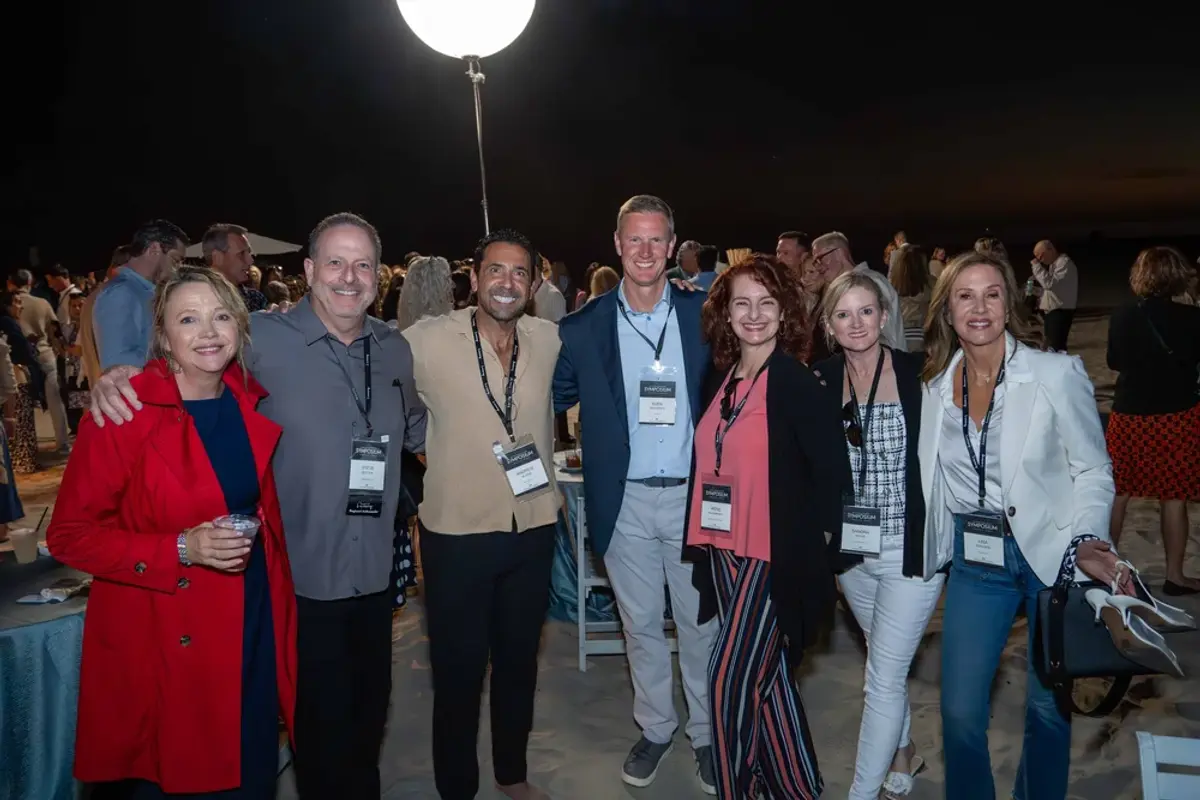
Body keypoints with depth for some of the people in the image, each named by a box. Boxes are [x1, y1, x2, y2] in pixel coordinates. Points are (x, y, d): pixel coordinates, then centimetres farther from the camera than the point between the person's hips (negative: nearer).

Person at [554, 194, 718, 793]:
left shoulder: (703, 312, -3)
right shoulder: (584, 327, -3)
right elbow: (554, 400, 5)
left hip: (694, 496, 0)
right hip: (625, 502, 1)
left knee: (701, 624, 13)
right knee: (640, 625, 16)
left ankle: (706, 733, 34)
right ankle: (655, 727, 38)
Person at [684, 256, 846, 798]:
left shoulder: (798, 385, -12)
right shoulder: (719, 379, 6)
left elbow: (832, 472, -11)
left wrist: (809, 539, -7)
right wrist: (706, 535, 8)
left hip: (775, 556, -6)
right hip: (723, 551, 7)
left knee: (729, 682, -4)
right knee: (767, 677, 17)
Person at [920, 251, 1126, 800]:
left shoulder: (1057, 374, -11)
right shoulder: (936, 384, 0)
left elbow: (1093, 470, -6)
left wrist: (1087, 541, -21)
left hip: (1052, 554, -2)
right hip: (975, 559, 3)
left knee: (1048, 705, 13)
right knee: (960, 711, 4)